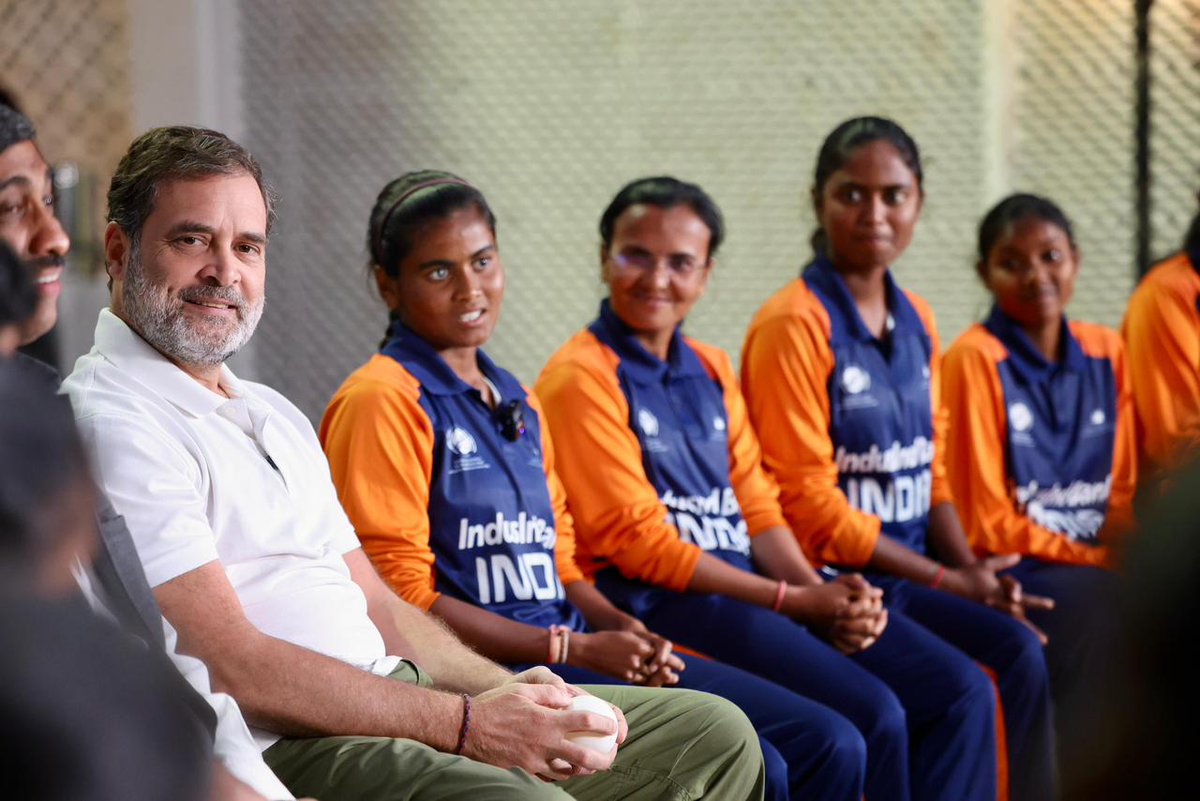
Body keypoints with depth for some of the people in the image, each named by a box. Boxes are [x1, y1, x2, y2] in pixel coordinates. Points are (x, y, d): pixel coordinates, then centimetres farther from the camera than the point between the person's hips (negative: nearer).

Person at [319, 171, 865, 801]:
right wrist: (576, 649, -14)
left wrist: (619, 629, 1)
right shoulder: (381, 402, -6)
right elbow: (401, 595, -12)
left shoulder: (517, 401, 21)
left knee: (830, 745, -2)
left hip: (570, 648, 9)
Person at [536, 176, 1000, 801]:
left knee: (961, 691, -5)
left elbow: (756, 509, 14)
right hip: (658, 605, -8)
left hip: (749, 588, 8)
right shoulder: (583, 376, -7)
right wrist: (794, 602, -13)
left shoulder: (711, 372, 18)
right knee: (871, 716, -25)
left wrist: (821, 592, -7)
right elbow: (636, 540, -12)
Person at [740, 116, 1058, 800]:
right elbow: (809, 502, -14)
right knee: (1014, 654, -22)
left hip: (915, 571, 7)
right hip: (836, 579, -7)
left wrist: (972, 570, -4)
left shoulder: (917, 321, 13)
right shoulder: (794, 325, -10)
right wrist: (949, 582, -12)